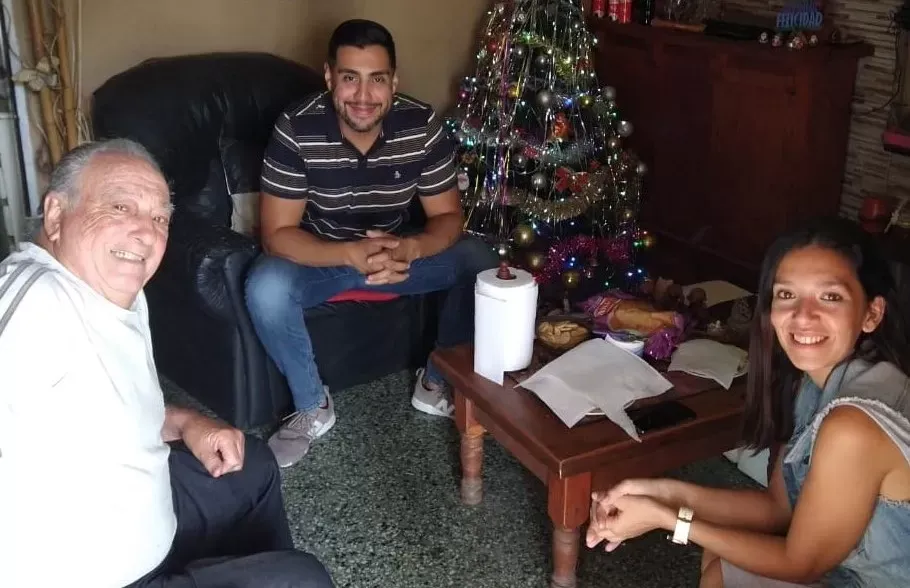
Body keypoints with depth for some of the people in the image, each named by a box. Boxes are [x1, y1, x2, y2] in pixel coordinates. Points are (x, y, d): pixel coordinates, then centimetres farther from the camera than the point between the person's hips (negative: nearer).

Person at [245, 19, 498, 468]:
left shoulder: (422, 126, -19)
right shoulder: (296, 130, -26)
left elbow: (448, 217, -13)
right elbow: (277, 234, -25)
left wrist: (409, 249, -36)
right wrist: (352, 254, -41)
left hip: (398, 250, 2)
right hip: (318, 255, -2)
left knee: (482, 265, -19)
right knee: (265, 289, -33)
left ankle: (438, 381, 5)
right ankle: (312, 407, -7)